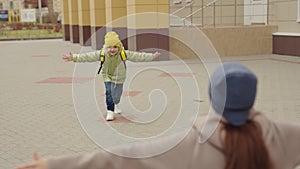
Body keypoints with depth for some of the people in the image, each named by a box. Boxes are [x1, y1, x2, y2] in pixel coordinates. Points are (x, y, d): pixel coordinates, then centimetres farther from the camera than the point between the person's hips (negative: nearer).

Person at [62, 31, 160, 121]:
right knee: (108, 93, -15)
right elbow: (88, 56, -27)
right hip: (107, 77, -1)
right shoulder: (102, 54, -25)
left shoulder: (124, 54, -24)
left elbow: (137, 56, -21)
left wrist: (152, 56, -22)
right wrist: (74, 57, -35)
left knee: (117, 94, 16)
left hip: (119, 77, 1)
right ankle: (110, 111, 0)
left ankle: (116, 104, 51)